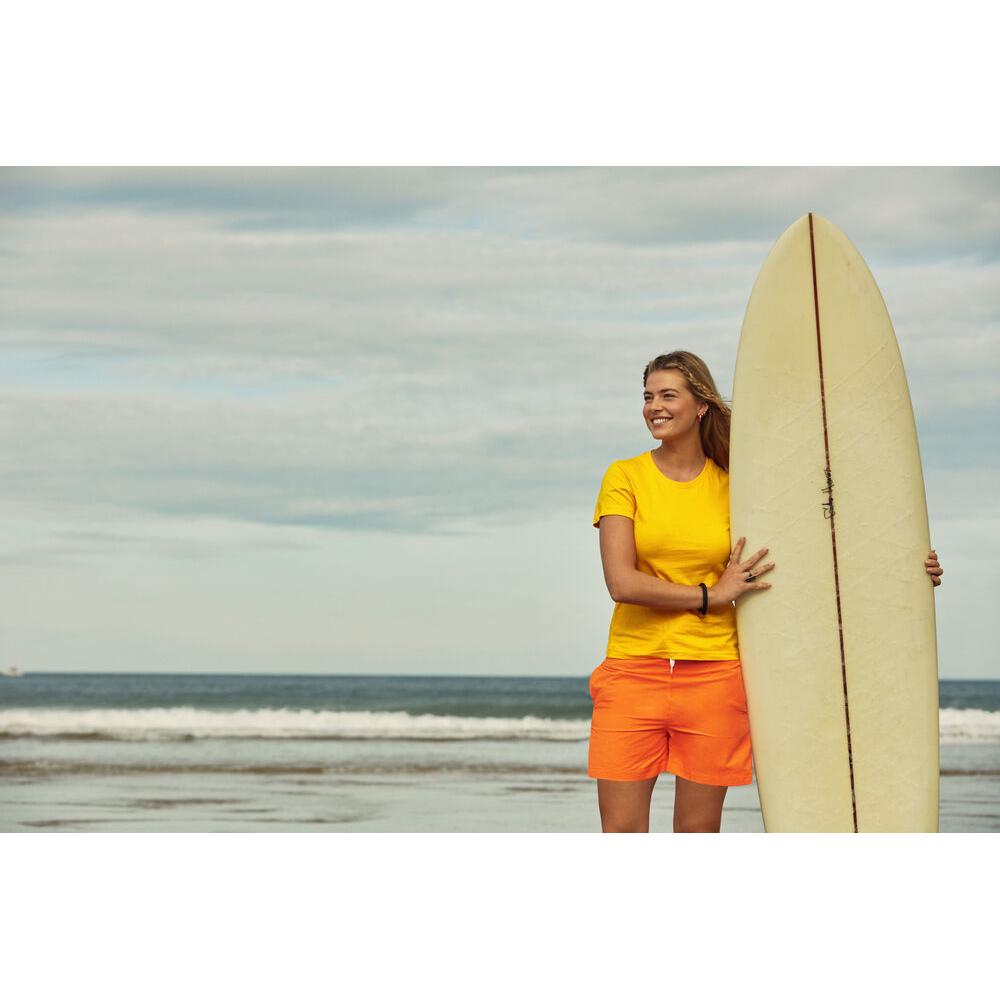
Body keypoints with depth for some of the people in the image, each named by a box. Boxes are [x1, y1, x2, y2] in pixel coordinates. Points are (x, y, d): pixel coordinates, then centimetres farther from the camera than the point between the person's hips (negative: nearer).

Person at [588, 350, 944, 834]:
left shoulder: (731, 486, 7)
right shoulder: (625, 477, 2)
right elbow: (622, 583, -8)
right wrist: (713, 595, -9)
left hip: (713, 677, 1)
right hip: (633, 670, -1)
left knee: (698, 831, 3)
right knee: (621, 833, -4)